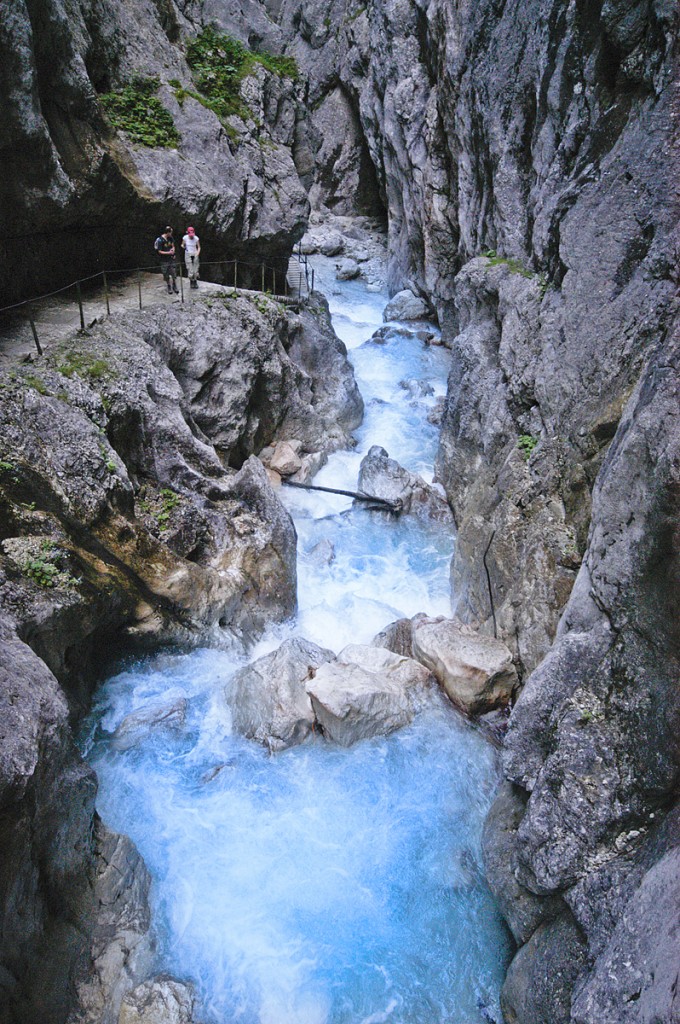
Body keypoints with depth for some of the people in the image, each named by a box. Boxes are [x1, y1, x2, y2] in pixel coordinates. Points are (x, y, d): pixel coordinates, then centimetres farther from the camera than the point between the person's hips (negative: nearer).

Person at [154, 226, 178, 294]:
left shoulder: (170, 238, 2)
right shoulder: (160, 240, -16)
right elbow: (159, 251, -14)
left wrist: (173, 249, -5)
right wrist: (168, 253, -22)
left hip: (171, 258, 4)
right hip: (164, 260, -4)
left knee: (174, 273, 2)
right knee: (166, 274, 4)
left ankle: (174, 286, 17)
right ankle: (169, 287, 21)